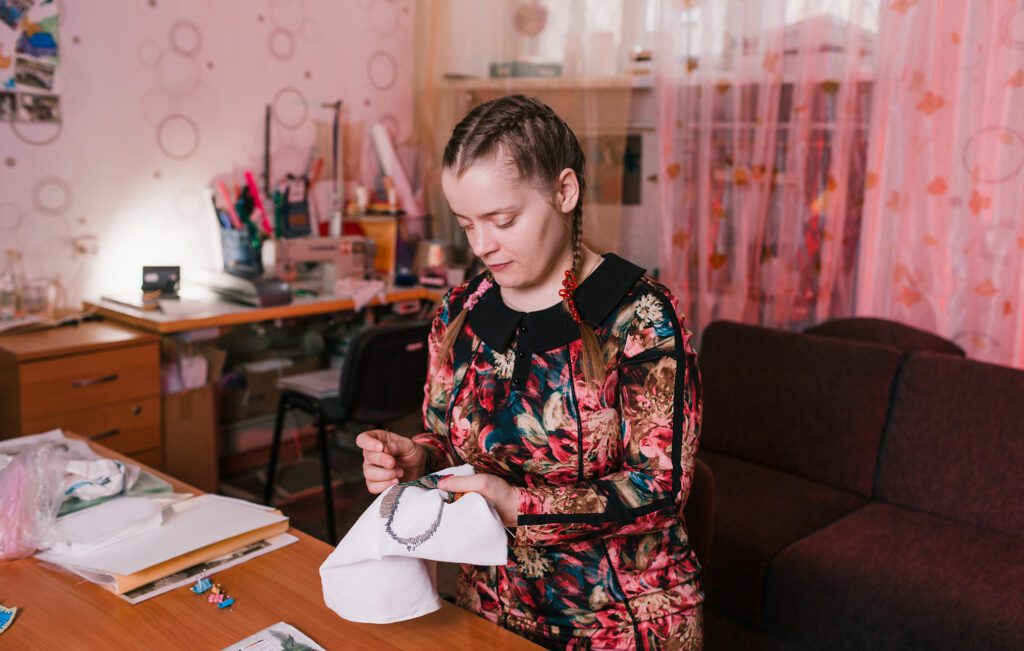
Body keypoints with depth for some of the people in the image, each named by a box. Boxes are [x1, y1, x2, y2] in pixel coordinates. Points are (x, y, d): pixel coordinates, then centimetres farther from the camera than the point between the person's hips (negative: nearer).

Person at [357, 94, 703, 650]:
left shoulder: (639, 316, -18)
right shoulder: (460, 313, -2)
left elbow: (660, 485, -19)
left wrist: (521, 505, -28)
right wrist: (414, 457, -14)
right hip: (491, 604, 5)